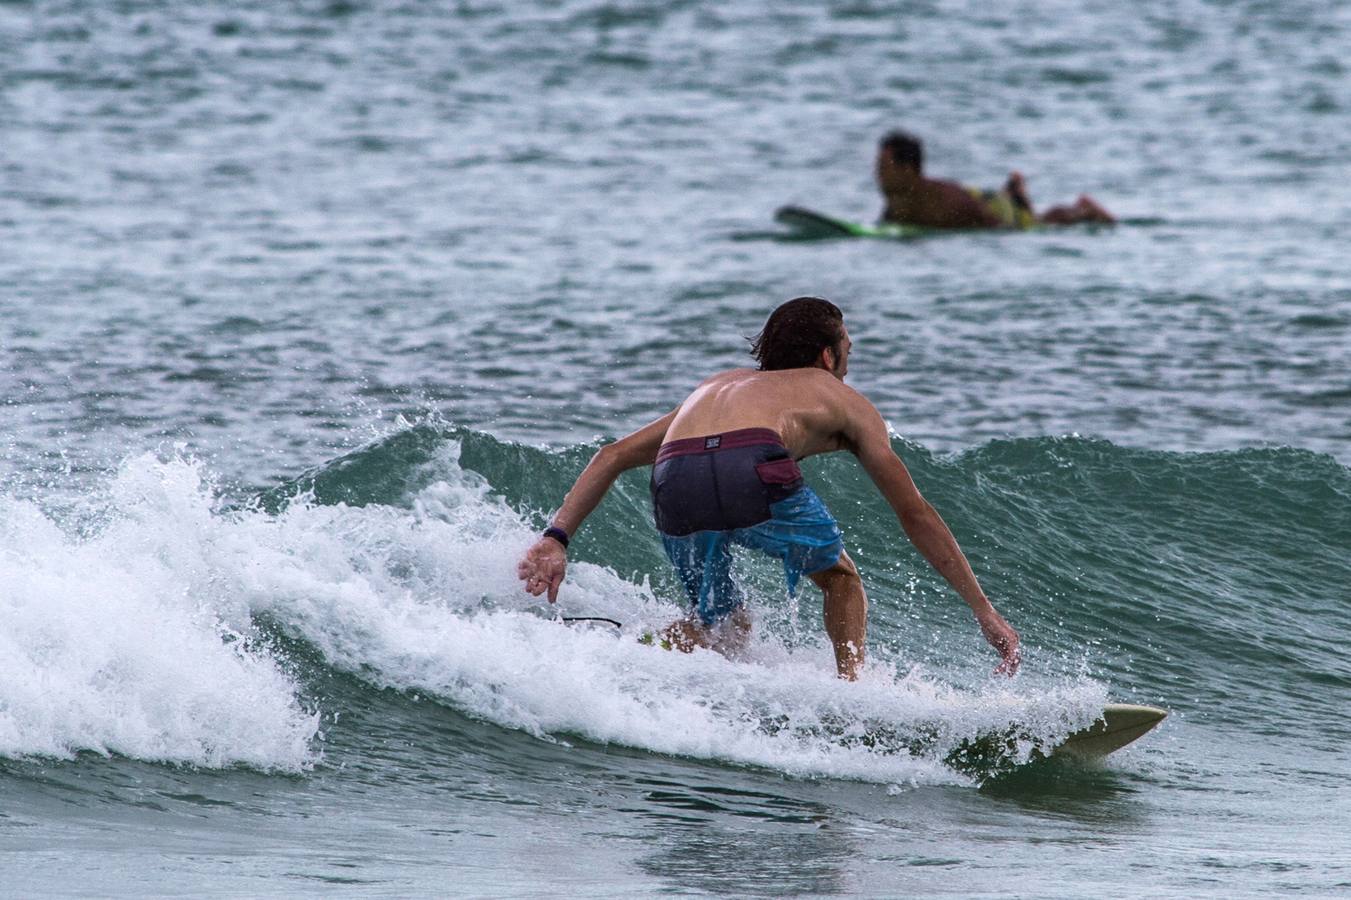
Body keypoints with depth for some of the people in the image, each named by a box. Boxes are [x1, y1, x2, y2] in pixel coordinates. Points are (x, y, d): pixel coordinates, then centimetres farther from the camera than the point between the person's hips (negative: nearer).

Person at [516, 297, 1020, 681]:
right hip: (755, 470, -3)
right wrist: (984, 611, 37)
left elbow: (612, 457, 30)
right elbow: (916, 516, 33)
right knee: (841, 581, 27)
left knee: (723, 627, 25)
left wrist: (556, 539, 24)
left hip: (675, 481, 3)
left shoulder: (719, 387, 41)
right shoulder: (842, 400, 32)